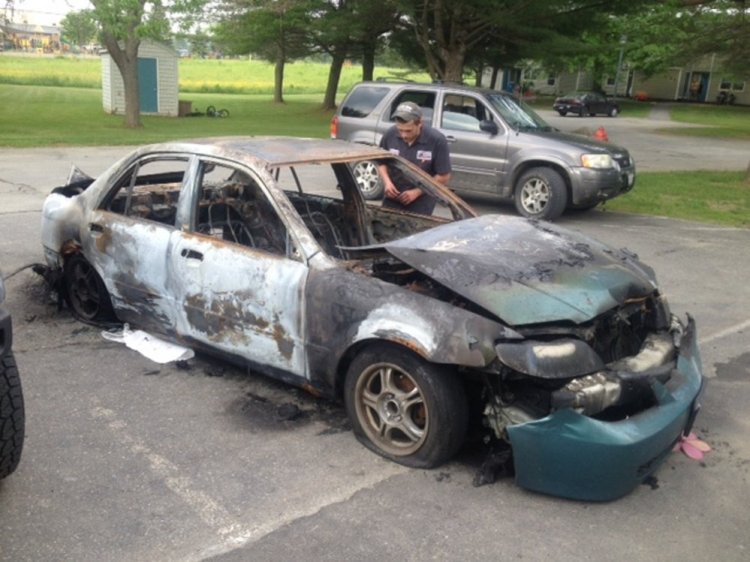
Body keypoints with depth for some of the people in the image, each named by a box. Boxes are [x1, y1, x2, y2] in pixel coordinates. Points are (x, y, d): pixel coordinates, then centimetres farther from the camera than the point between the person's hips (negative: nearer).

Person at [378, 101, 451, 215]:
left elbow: (443, 177, -11)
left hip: (420, 203, -3)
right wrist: (387, 181, -10)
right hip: (392, 199, 3)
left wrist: (417, 192, -15)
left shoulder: (437, 141, -17)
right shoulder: (390, 134, -9)